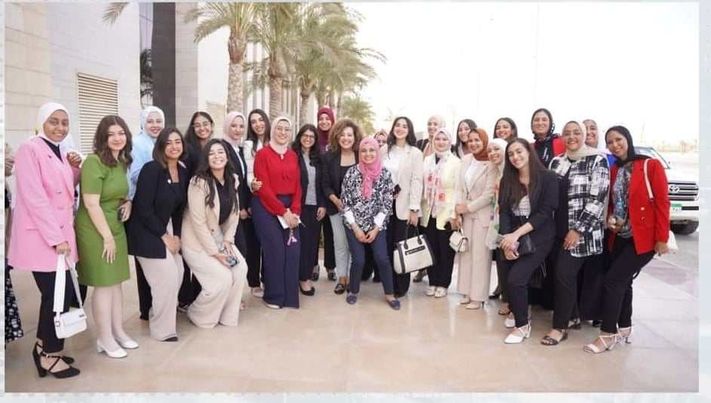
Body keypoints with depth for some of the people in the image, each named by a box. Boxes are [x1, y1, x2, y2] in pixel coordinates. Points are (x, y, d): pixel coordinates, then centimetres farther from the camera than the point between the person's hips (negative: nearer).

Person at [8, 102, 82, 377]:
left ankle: (45, 346, 26)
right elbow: (35, 198, -18)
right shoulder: (30, 149, -11)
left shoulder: (59, 153, 14)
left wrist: (74, 169, 3)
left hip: (60, 235, 8)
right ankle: (49, 355, 15)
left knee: (63, 292, 10)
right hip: (41, 238, -8)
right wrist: (56, 238, -19)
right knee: (56, 295, -2)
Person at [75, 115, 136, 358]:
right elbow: (91, 203, -20)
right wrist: (107, 236, -17)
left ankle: (118, 331, 25)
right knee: (104, 284, 1)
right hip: (95, 231, -7)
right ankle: (105, 338, 15)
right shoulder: (94, 162, -17)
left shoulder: (121, 161, 8)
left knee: (116, 281, 13)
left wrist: (127, 203, 2)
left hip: (117, 228, 7)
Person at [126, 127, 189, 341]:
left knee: (178, 273, 1)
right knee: (167, 278, -8)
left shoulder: (183, 172, 3)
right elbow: (143, 208, -20)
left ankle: (159, 317, 24)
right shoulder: (151, 169, -18)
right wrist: (164, 235, -15)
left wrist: (176, 235, -1)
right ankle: (163, 329, 11)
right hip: (146, 232, -7)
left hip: (168, 229, 7)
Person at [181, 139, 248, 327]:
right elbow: (198, 222, -22)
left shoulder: (233, 179, -1)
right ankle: (198, 315, 11)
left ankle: (227, 317, 11)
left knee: (241, 269, -10)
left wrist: (228, 241, -7)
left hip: (218, 236, 7)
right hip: (197, 240, -6)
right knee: (223, 278, -16)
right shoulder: (199, 182, -22)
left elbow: (234, 213, 3)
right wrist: (215, 252, -19)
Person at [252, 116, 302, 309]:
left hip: (290, 208, 5)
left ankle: (289, 295, 14)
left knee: (293, 250, 0)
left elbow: (297, 186, 9)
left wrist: (294, 211, -5)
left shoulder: (293, 156, 12)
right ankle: (273, 296, 10)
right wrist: (283, 212, -14)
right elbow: (263, 188, -11)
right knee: (275, 250, -7)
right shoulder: (263, 154, -5)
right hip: (267, 208, -5)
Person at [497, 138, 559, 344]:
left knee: (516, 279, -18)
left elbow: (545, 212, -12)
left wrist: (516, 235, -20)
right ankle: (518, 313, 28)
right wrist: (507, 240, -15)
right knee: (511, 279, 0)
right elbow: (504, 212, 1)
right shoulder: (507, 180, 7)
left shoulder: (548, 178, -6)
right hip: (512, 238, 4)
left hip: (538, 238, -4)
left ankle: (522, 325, 2)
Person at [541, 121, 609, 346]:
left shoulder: (597, 161, -6)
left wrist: (578, 229, -17)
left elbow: (597, 199, -12)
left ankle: (560, 327, 1)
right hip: (559, 228, 5)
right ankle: (572, 314, 26)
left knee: (565, 274, -9)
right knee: (567, 274, 9)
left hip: (582, 230, -5)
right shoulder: (556, 162, 10)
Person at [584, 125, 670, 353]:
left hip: (643, 237, -6)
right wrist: (610, 219, -3)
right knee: (622, 281, 14)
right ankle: (624, 328, 30)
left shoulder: (651, 165, -8)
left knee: (613, 280, -11)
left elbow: (662, 202, -11)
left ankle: (608, 334, 1)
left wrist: (662, 238, -14)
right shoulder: (613, 171, 9)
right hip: (620, 236, 6)